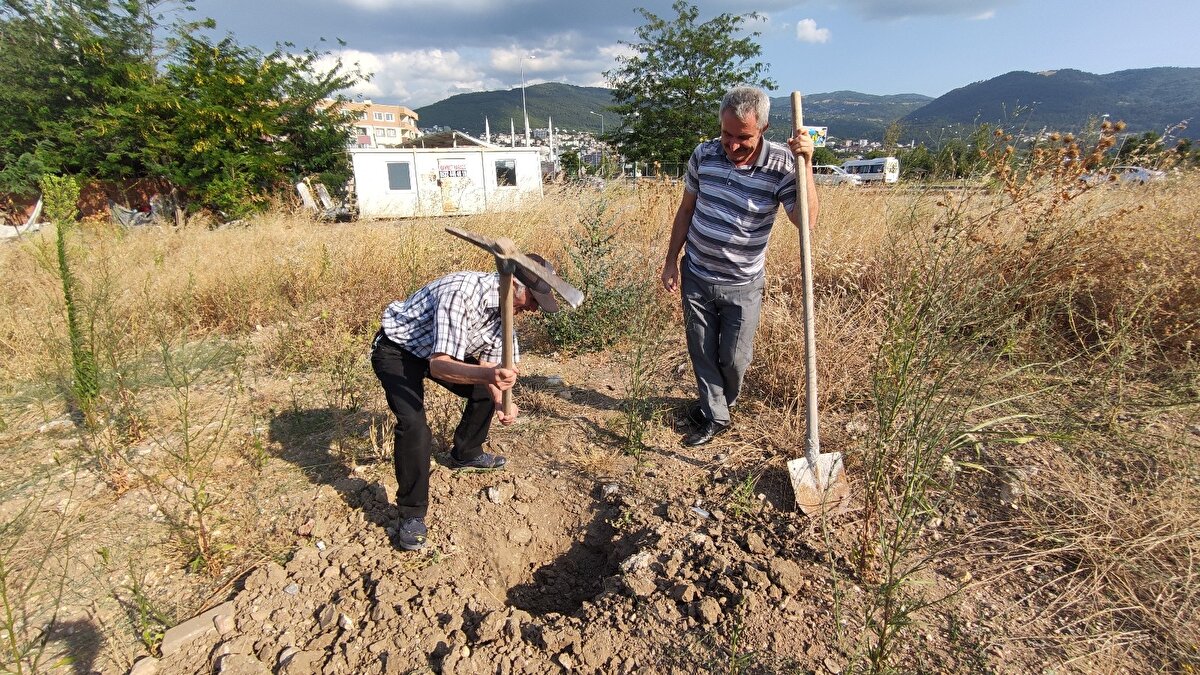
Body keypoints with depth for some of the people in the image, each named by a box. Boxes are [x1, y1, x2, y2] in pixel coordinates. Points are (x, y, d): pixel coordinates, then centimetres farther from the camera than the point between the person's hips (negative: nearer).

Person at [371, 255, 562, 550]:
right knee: (415, 428, -23)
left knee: (485, 391, 10)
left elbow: (488, 363, -5)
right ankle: (411, 514, -5)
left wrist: (501, 401, -24)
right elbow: (439, 365, -43)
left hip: (440, 350, 8)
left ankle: (466, 454, 34)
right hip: (396, 349, -8)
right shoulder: (461, 293, -38)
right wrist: (487, 375, -60)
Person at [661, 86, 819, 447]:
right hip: (695, 275, 3)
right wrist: (671, 261, 7)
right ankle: (715, 415, 31)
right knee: (702, 352, 12)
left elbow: (806, 219, -25)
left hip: (741, 285, -2)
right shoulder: (704, 154, -5)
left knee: (734, 358, 10)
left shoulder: (781, 165, -15)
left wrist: (805, 164, -32)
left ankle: (721, 402, 42)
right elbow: (686, 210, 6)